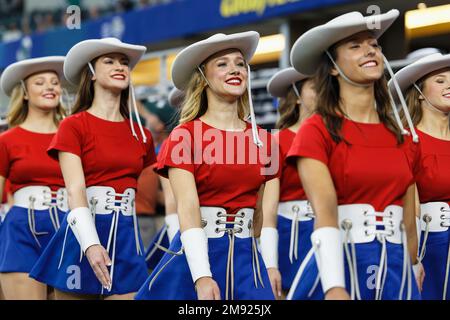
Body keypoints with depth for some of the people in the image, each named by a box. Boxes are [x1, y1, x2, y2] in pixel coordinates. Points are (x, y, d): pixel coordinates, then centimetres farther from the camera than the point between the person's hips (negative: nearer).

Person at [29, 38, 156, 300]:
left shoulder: (141, 136, 11)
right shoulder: (74, 126, -2)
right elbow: (75, 190, -14)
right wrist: (91, 244, -28)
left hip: (128, 238, 4)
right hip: (85, 232, -3)